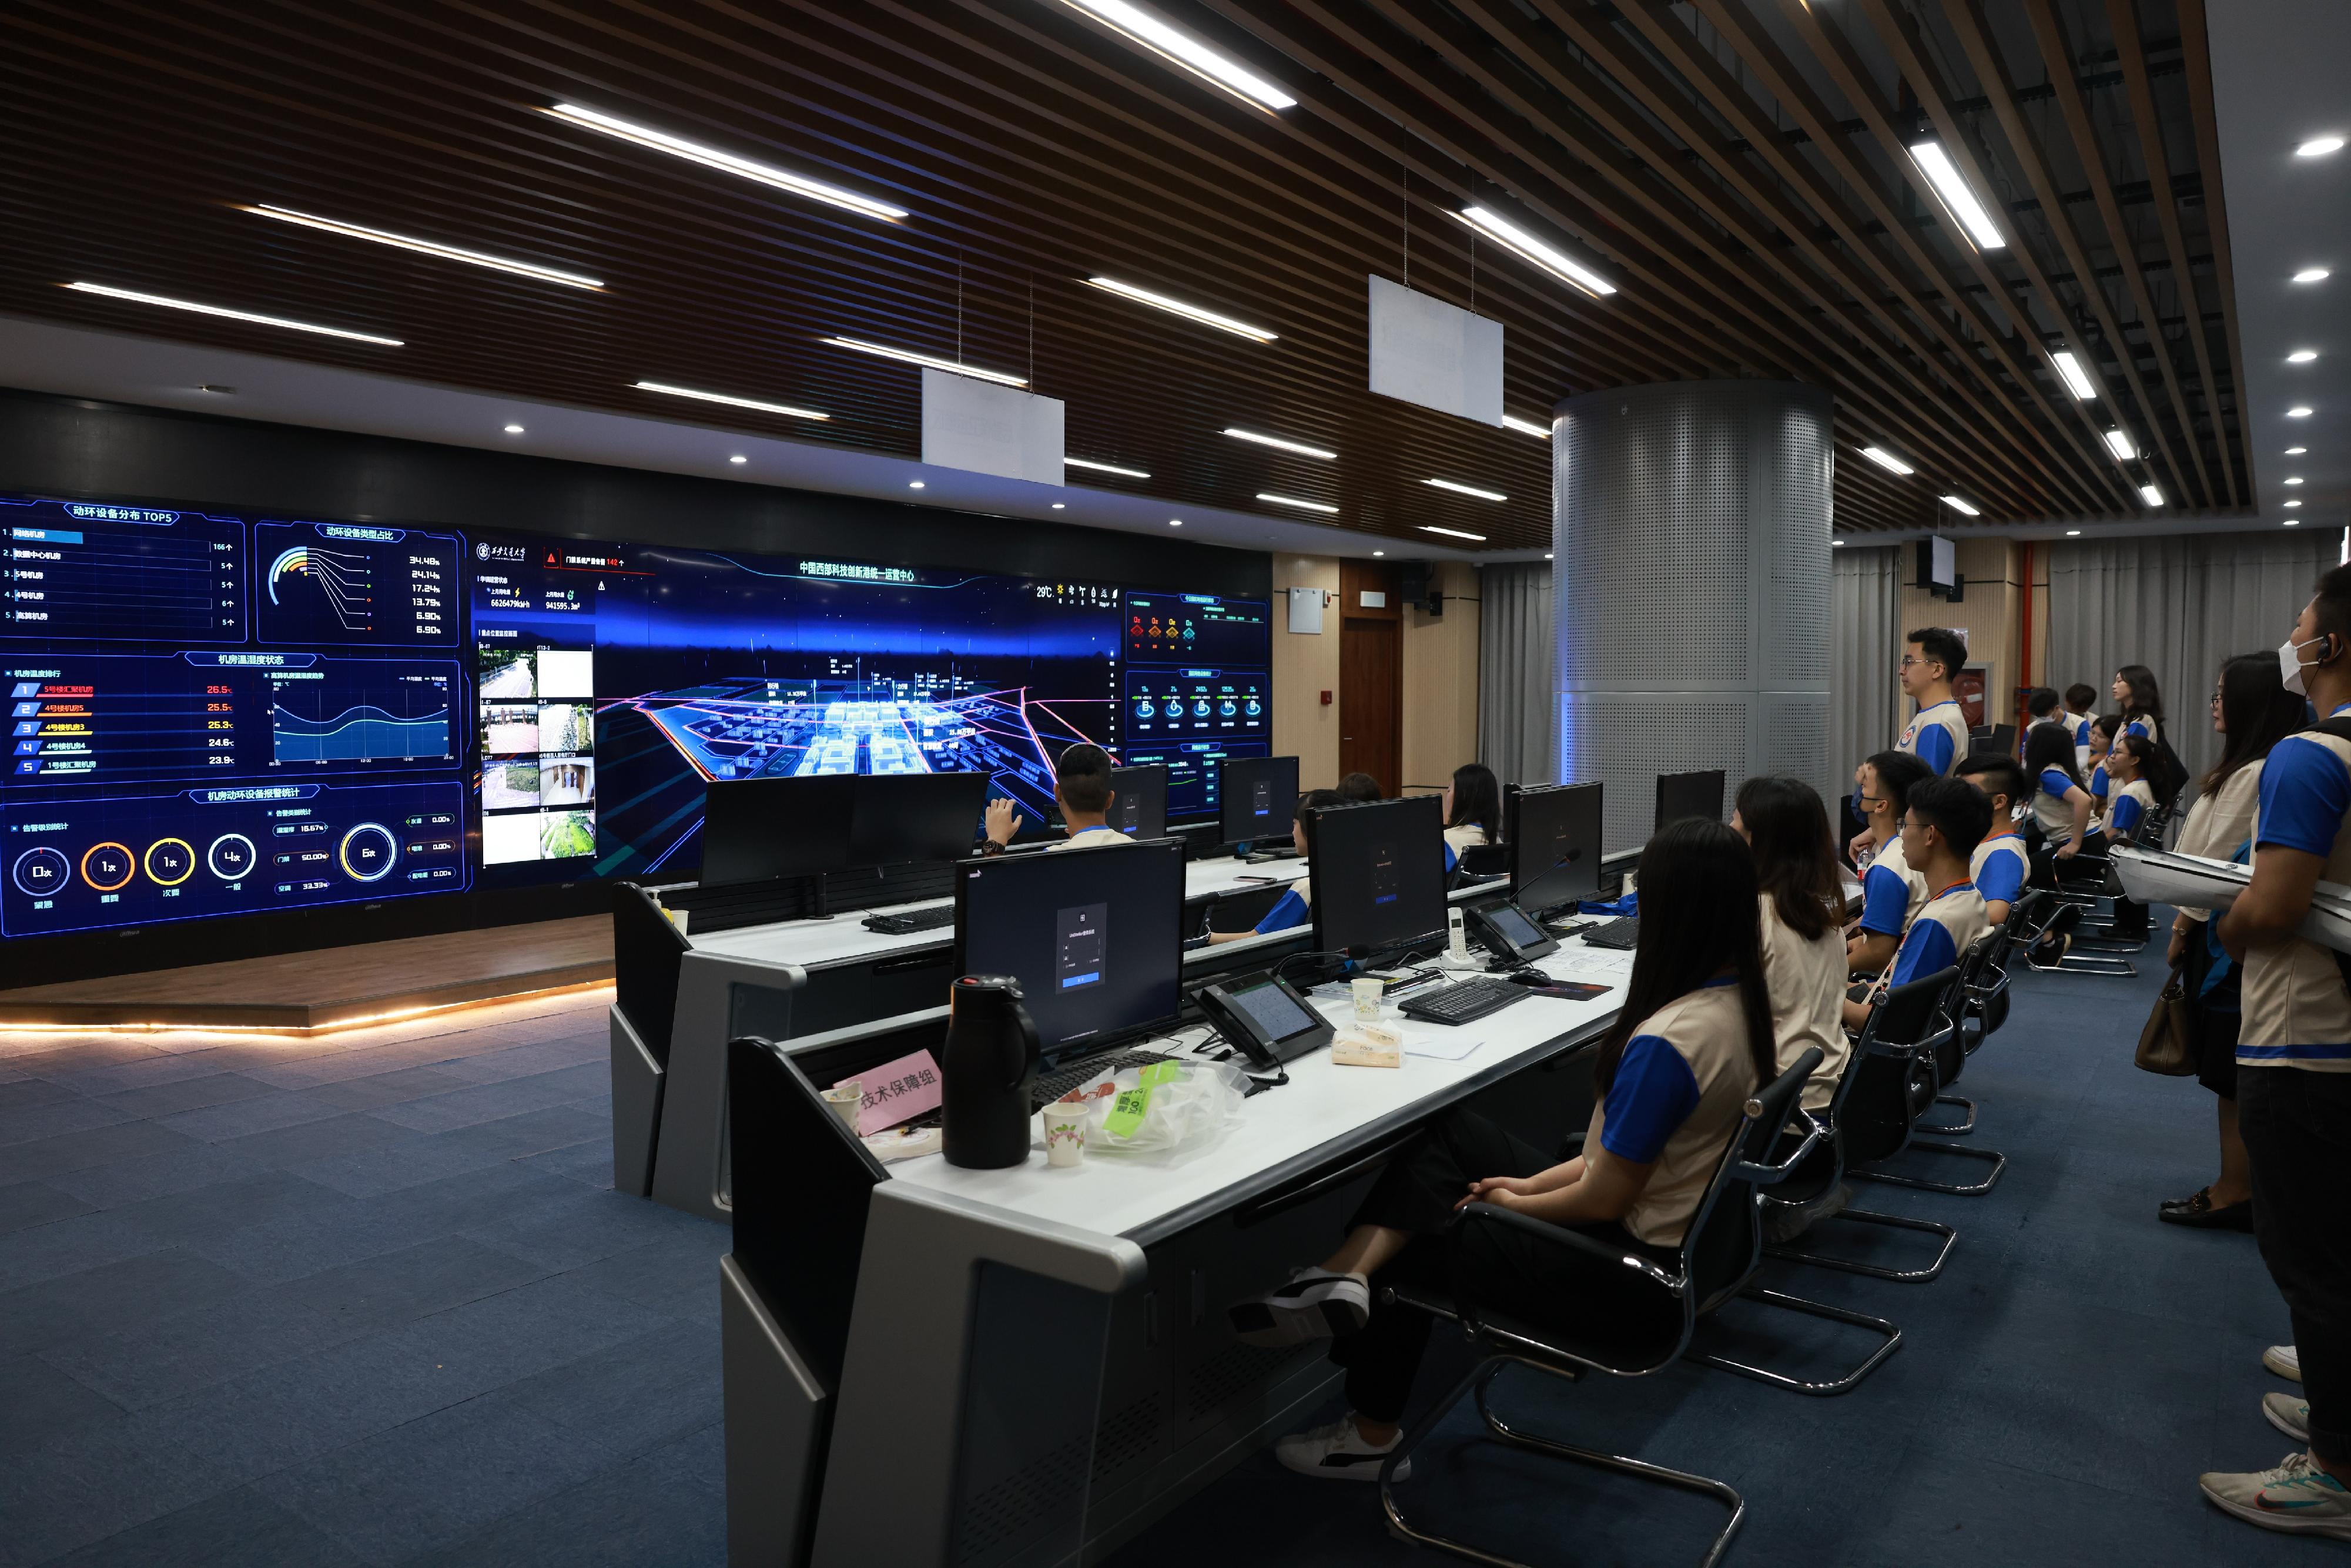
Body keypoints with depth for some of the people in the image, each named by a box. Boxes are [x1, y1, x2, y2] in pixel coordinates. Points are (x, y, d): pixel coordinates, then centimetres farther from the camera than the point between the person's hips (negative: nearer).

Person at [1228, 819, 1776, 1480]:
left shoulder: (1666, 1043, -31)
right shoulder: (1742, 1002, -1)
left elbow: (1603, 1201, -22)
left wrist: (1514, 1203, -4)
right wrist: (1536, 1182, 7)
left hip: (1623, 1271, -9)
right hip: (1677, 1227, 9)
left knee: (1412, 1247, 9)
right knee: (1448, 1133, 3)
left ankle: (1372, 1438, 26)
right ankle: (1347, 1274, -8)